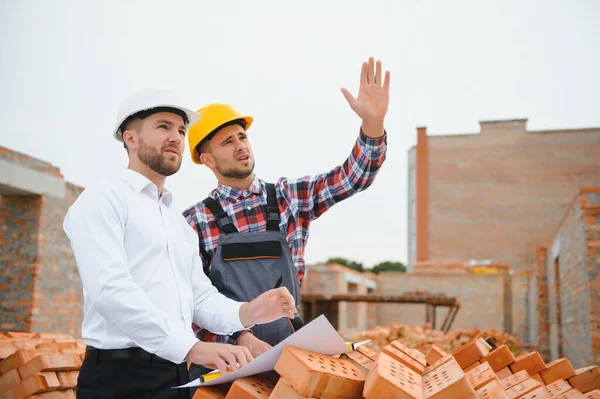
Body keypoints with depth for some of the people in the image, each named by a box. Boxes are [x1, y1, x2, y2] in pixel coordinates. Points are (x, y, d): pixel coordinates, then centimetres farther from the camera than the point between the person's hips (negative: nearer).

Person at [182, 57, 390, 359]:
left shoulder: (290, 197, 6)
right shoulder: (195, 221, -2)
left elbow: (354, 176, 1)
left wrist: (372, 122, -15)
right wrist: (240, 337, -19)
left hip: (286, 346, 2)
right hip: (224, 355, -2)